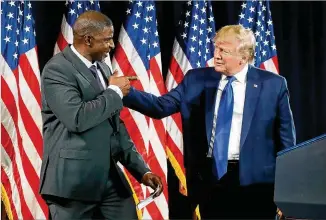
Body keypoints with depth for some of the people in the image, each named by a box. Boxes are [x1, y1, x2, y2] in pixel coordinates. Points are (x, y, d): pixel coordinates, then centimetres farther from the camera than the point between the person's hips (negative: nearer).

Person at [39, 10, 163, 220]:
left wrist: (141, 169, 12)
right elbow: (78, 118, -26)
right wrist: (115, 91, -11)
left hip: (111, 177, 7)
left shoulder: (102, 67, 14)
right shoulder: (57, 69, -11)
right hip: (73, 180, -7)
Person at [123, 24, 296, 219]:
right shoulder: (196, 79, 5)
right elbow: (162, 106, -1)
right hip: (209, 176, 2)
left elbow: (286, 136, 3)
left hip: (254, 179, -2)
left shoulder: (273, 84, 0)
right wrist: (126, 93, -16)